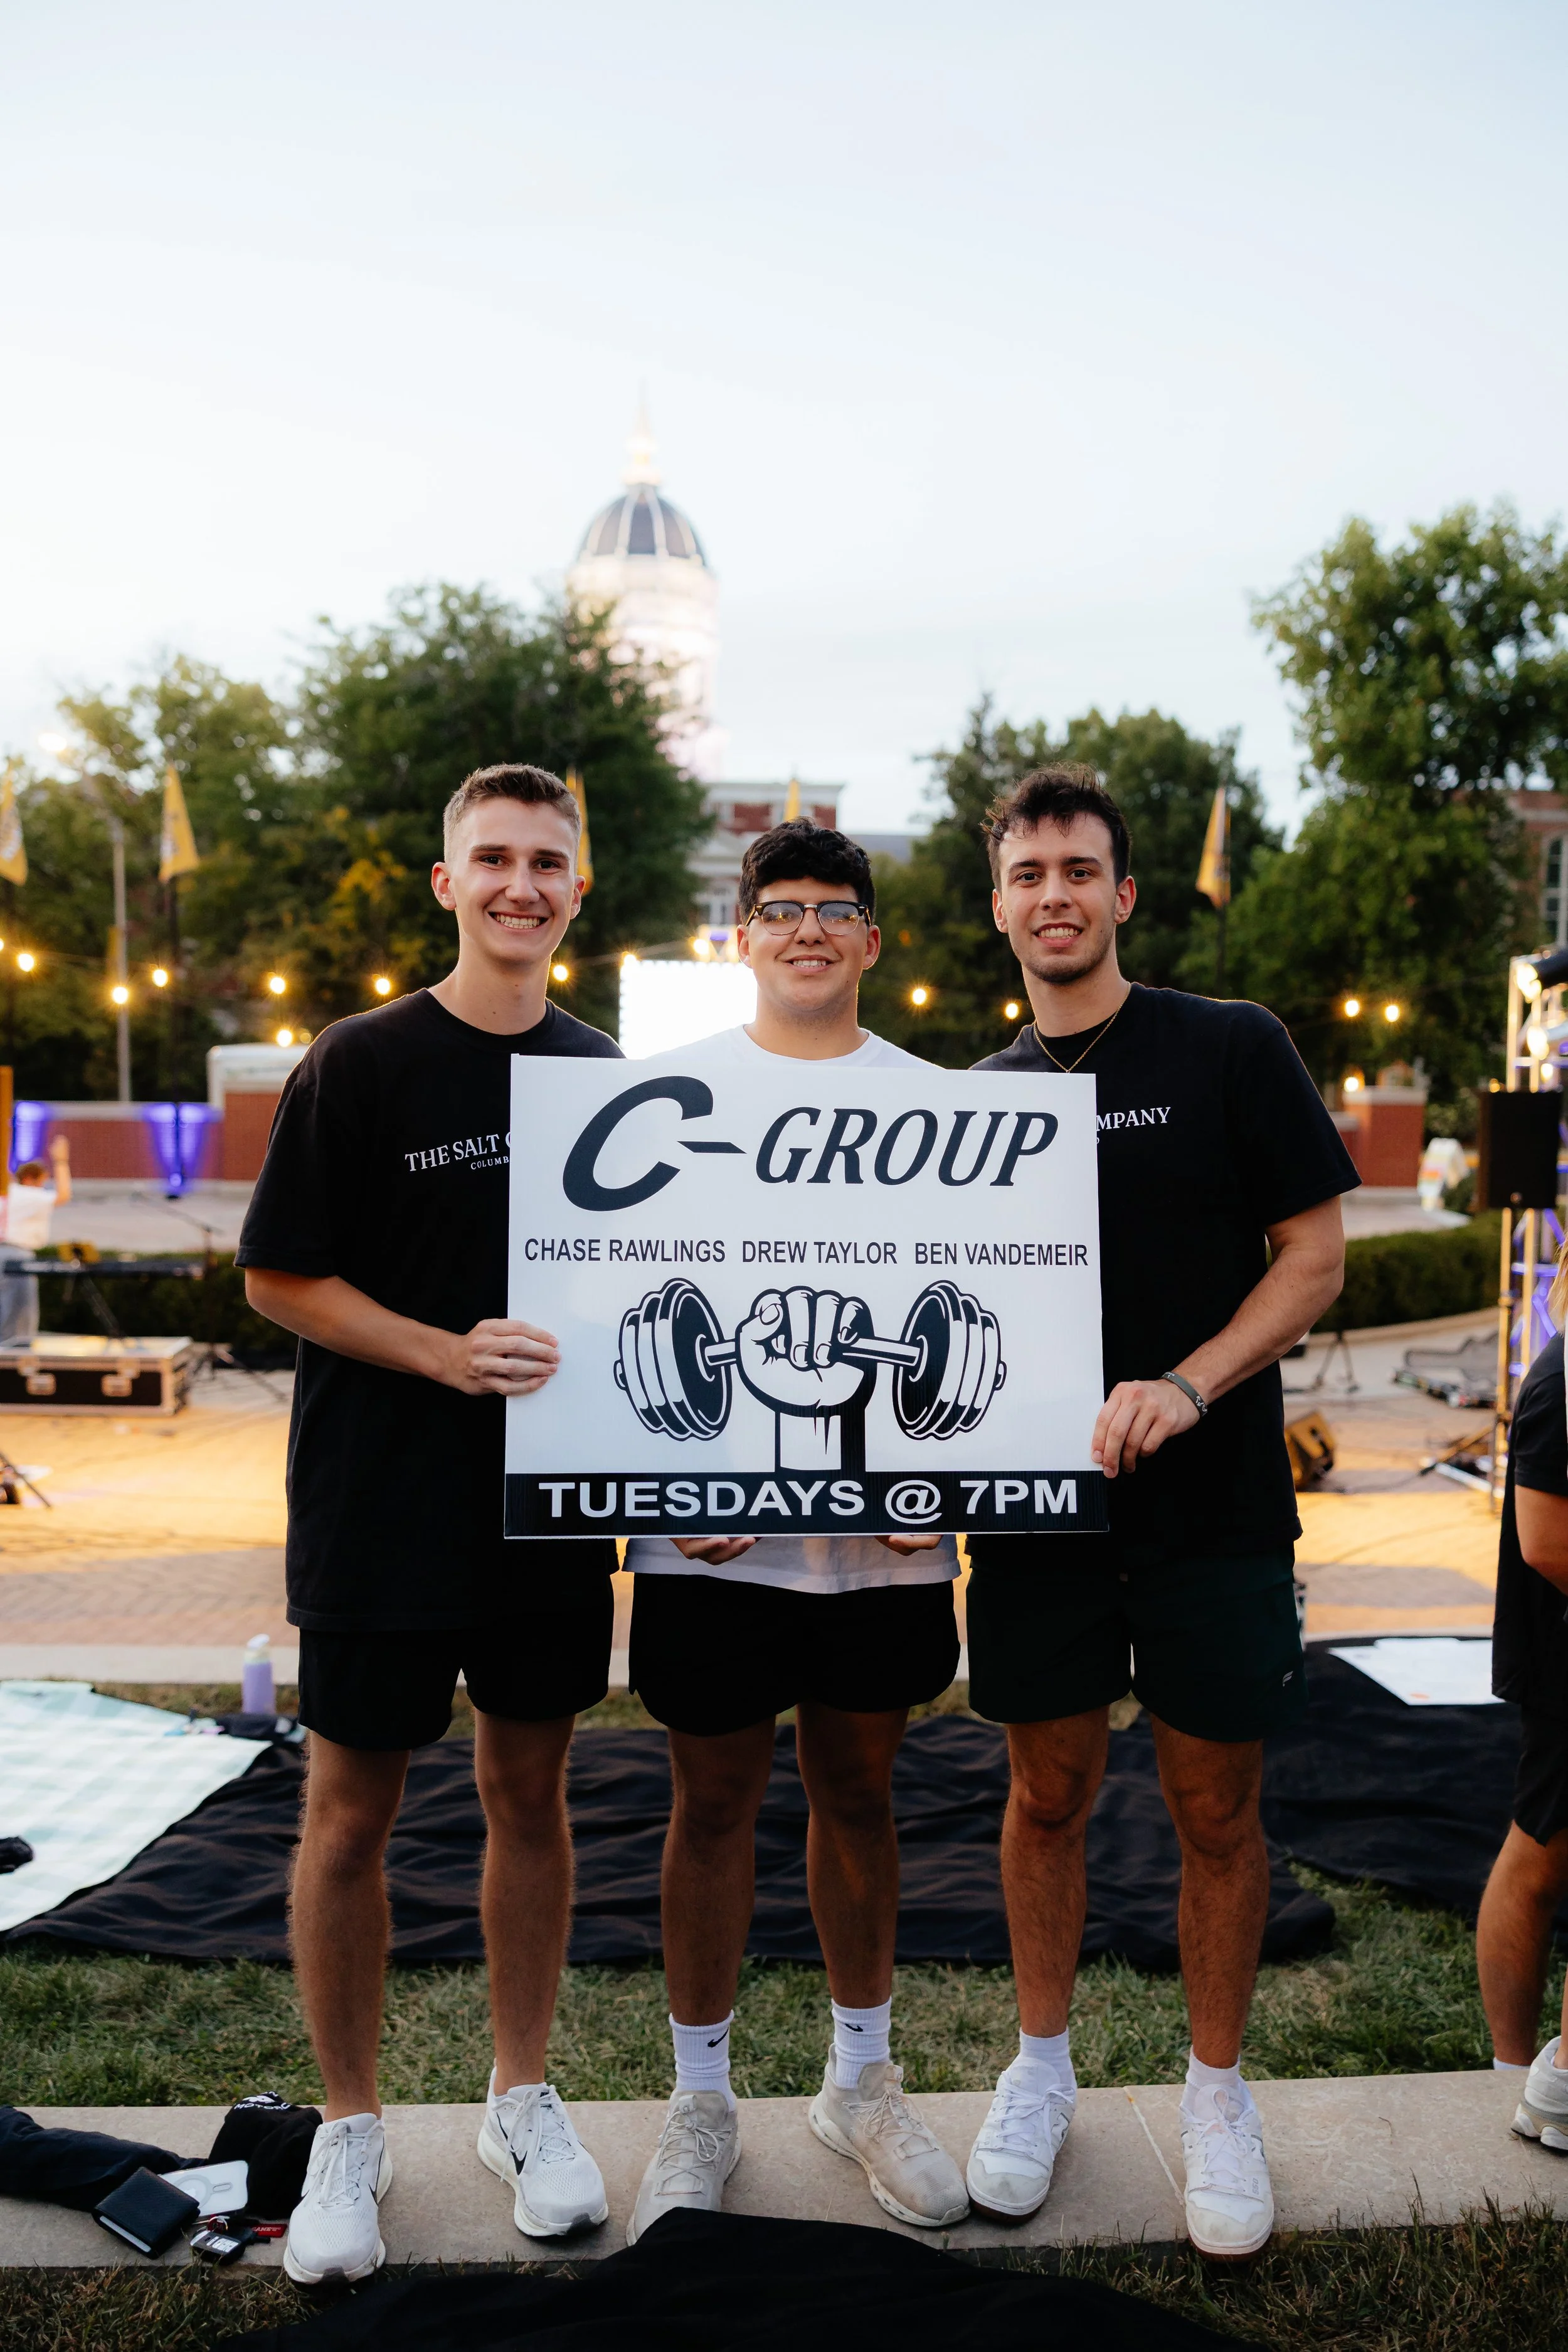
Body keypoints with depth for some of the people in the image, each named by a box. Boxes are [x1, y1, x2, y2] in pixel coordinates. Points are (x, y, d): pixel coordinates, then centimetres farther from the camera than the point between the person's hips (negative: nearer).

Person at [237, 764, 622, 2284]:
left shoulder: (607, 1076, 7)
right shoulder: (361, 1064, -6)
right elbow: (278, 1278, -6)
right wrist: (448, 1355, -19)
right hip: (379, 1502, -3)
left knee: (530, 1792, 13)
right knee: (352, 1812, 7)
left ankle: (521, 2097, 31)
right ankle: (349, 2129, 26)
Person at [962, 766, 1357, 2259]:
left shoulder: (1230, 1052, -3)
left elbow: (1314, 1256, -5)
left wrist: (1186, 1385, -19)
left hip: (1212, 1508, -2)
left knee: (1216, 1808, 9)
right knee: (1048, 1793, 13)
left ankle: (1216, 2091, 29)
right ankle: (1041, 2067, 32)